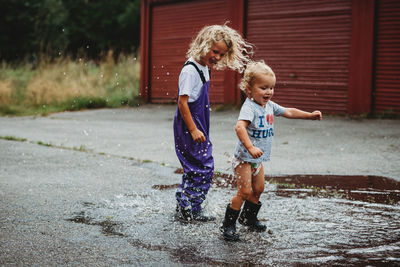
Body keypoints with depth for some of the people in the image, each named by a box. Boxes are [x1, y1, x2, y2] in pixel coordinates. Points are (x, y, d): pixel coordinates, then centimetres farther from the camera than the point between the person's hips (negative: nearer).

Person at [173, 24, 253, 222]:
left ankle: (183, 208, 24)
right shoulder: (190, 70, -18)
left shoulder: (204, 67, 11)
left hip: (198, 124, 10)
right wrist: (193, 130, -22)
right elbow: (182, 103, -21)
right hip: (189, 125, -10)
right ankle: (190, 211, 1)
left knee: (194, 168, 15)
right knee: (203, 168, -7)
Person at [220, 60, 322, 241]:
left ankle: (248, 217, 38)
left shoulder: (269, 105, 5)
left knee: (258, 189, 17)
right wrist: (250, 148, -49)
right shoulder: (249, 107, -23)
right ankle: (228, 225, 3)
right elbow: (239, 127, -39)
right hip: (244, 158, -9)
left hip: (258, 158, 9)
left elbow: (288, 112, 20)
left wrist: (310, 115, 18)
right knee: (245, 192, -9)